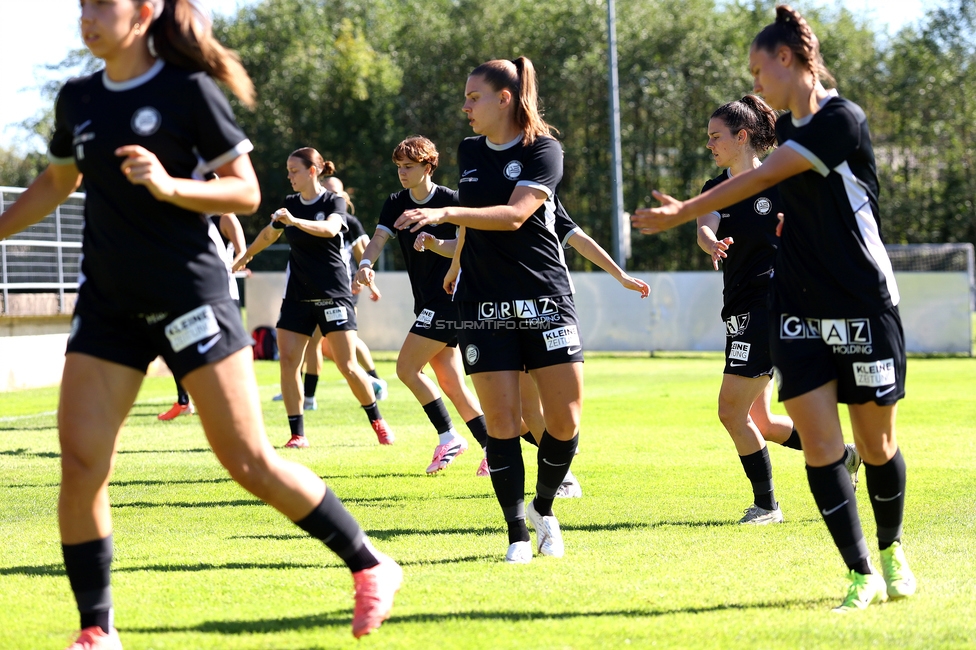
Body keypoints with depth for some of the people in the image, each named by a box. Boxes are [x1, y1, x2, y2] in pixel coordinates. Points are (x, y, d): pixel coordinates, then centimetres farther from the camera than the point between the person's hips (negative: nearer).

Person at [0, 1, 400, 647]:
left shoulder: (188, 90, -8)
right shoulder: (77, 99, 8)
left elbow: (246, 192, -7)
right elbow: (56, 183, 25)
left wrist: (170, 186, -22)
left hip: (189, 294, -5)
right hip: (108, 301, 5)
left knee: (249, 460, -5)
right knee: (80, 461, -6)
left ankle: (371, 567, 12)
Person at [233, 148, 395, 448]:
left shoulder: (333, 202, -5)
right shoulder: (290, 204, 9)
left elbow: (330, 229, -28)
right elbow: (268, 235, 28)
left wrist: (296, 221, -41)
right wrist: (244, 258, 40)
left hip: (333, 296, -5)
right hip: (297, 296, 5)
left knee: (347, 366, -7)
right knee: (288, 361, -8)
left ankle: (377, 422, 13)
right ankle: (297, 434, -2)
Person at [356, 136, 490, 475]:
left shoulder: (451, 201, -9)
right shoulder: (396, 203, 9)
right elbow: (379, 238, -3)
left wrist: (434, 243, -28)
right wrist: (365, 263, -24)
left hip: (449, 299, -7)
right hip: (428, 303, 7)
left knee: (407, 368, -12)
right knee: (451, 383, 6)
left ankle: (449, 437, -3)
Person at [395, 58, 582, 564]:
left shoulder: (543, 151, -6)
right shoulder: (468, 153, 10)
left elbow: (514, 214, -20)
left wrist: (445, 214, -29)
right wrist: (457, 261, 39)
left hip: (544, 298, -3)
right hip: (484, 304, 3)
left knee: (565, 418, -6)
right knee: (500, 419, -7)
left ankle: (543, 509, 19)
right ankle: (517, 535, -1)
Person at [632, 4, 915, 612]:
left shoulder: (843, 121, -16)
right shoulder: (788, 127, 10)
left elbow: (760, 179, -19)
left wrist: (682, 212, -15)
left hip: (864, 306, -6)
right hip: (798, 309, 6)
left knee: (876, 443, 5)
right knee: (819, 443, -7)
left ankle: (891, 550, 30)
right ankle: (862, 576, -1)